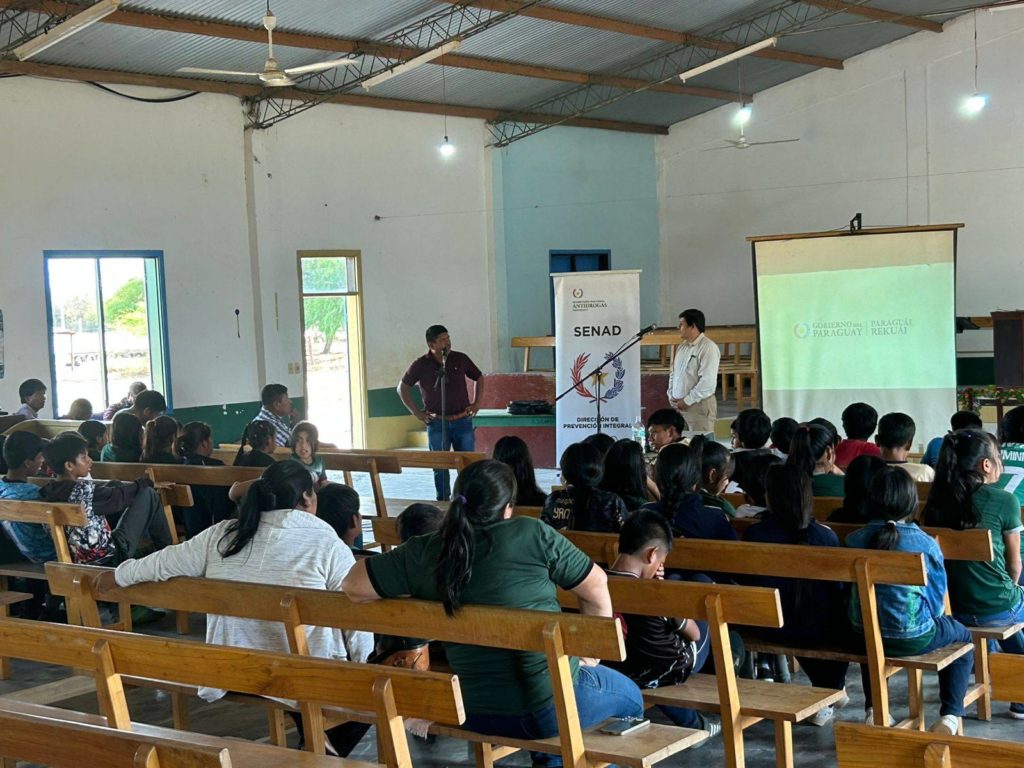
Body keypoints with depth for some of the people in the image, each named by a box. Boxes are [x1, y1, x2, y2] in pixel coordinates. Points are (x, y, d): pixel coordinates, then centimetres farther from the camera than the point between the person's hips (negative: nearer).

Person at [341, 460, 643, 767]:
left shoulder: (423, 553, -6)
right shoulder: (533, 534, -12)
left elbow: (353, 584, 1)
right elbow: (596, 587, -4)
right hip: (554, 701, -4)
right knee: (629, 696, 27)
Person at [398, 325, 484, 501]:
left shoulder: (460, 359, 1)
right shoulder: (420, 365, -4)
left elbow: (479, 378, 17)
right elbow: (403, 388, 8)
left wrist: (477, 403, 8)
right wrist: (417, 413, 3)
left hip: (463, 420, 1)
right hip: (437, 423, -1)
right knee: (440, 467, 3)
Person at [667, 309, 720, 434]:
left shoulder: (708, 348, -11)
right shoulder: (682, 347, 15)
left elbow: (707, 382, -18)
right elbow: (673, 373, 21)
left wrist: (687, 401, -15)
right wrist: (671, 395, 6)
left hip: (699, 405, -7)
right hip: (679, 405, 7)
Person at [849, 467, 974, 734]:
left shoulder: (854, 540, -7)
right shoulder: (925, 544, -13)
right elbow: (937, 601, -5)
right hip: (913, 638, -3)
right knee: (962, 635, 28)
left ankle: (873, 709, 34)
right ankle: (950, 716, 15)